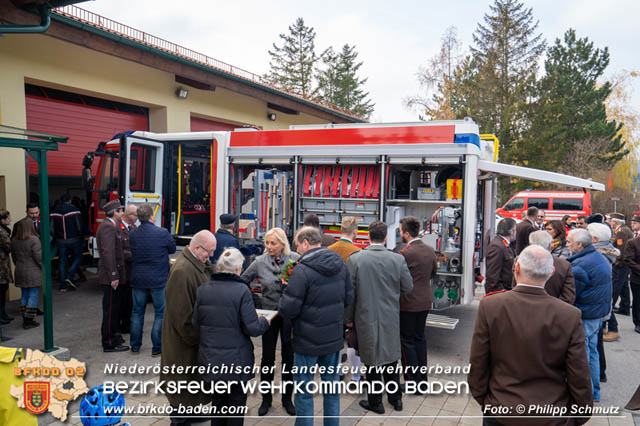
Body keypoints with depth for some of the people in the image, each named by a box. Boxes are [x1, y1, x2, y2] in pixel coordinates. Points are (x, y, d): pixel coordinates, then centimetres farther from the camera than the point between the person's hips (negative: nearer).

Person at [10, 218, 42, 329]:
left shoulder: (14, 240, 4)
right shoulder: (34, 239, -17)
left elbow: (13, 256, 12)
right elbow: (39, 257, -16)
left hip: (20, 273, 7)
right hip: (33, 272, -6)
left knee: (24, 295, 15)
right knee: (33, 295, 1)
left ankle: (25, 319, 19)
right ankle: (29, 321, 2)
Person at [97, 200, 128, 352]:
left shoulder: (110, 226, 16)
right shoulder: (108, 227, -18)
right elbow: (108, 253, -24)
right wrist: (113, 276, -25)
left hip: (112, 276, 11)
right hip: (110, 276, -11)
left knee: (114, 307, 19)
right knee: (110, 309, -3)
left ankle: (113, 335, 32)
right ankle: (109, 343, 5)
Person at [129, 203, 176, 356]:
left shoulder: (132, 234, -3)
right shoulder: (162, 233, -15)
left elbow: (131, 253, 6)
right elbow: (172, 249, 0)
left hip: (138, 280, 4)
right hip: (158, 280, -4)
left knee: (137, 312, 16)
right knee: (160, 314, 8)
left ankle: (135, 346, 25)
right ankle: (157, 348, 11)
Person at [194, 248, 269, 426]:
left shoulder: (203, 289, -5)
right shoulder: (242, 290, -17)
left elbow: (195, 324, 3)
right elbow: (252, 328, -16)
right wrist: (266, 321, 4)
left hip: (210, 358, 4)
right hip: (236, 360, -4)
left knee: (217, 400, 22)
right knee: (236, 402, 13)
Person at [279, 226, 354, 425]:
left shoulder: (302, 270, -20)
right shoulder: (340, 264, 0)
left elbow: (288, 309, -20)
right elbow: (348, 298, 8)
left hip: (308, 341, -6)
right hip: (334, 338, 6)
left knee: (304, 393, 9)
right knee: (332, 386, 19)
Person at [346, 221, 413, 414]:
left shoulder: (354, 259, -14)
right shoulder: (398, 259, -10)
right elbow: (408, 287, -2)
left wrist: (348, 318, 3)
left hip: (366, 318, -2)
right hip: (391, 318, 2)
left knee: (371, 361, 10)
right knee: (390, 356, 19)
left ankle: (375, 402, 22)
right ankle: (395, 398, 31)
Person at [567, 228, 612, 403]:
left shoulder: (579, 265, -23)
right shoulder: (601, 258, 9)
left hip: (584, 316, -10)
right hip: (600, 313, 10)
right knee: (592, 351, 19)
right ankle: (595, 391, 30)